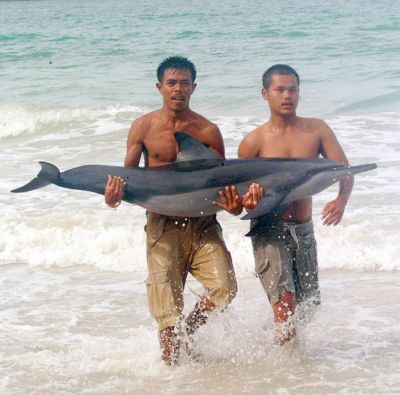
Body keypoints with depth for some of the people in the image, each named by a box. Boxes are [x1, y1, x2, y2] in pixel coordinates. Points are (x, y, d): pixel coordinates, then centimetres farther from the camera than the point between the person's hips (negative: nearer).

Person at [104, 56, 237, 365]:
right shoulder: (144, 127, 2)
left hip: (202, 223, 1)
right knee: (168, 308, -3)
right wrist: (113, 196, -18)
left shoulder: (207, 130, 3)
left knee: (224, 289, -13)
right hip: (163, 225, -1)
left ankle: (186, 333, 15)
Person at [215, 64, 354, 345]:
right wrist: (245, 203, -25)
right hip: (268, 230, -4)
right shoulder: (254, 142, -5)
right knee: (285, 300, -21)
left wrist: (341, 201, -24)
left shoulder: (317, 130, 2)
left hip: (304, 229, 4)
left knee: (307, 305, 11)